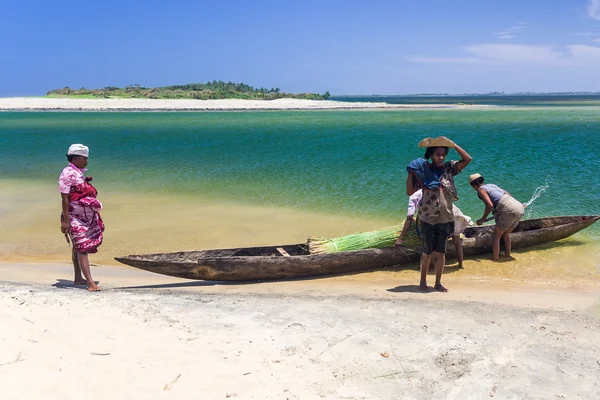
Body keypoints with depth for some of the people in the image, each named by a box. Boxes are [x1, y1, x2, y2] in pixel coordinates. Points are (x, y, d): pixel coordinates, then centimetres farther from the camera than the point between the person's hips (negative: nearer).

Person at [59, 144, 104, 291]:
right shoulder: (68, 174, -13)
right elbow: (65, 198, -17)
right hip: (75, 217, -9)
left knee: (78, 247, 14)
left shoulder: (79, 173, 14)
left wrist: (94, 216, 21)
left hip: (85, 217, 9)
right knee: (82, 248, -12)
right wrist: (66, 220, -21)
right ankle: (90, 283, -16)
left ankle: (78, 278, 22)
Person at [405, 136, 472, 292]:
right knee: (428, 251, 8)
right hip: (427, 218, -2)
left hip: (445, 218, 2)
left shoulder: (449, 168, 2)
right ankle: (423, 281, 24)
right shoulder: (423, 171, -4)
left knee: (441, 252, 6)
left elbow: (468, 159, -8)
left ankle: (438, 282, 20)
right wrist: (410, 173, -15)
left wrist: (453, 145, -9)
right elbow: (410, 192, -6)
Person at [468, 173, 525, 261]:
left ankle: (495, 259, 1)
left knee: (496, 235, 4)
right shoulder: (492, 185, 25)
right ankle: (507, 255, 23)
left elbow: (490, 205, -13)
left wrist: (483, 219, -1)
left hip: (509, 210, -8)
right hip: (520, 208, 8)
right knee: (505, 234, 22)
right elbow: (508, 194, 34)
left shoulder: (481, 189, 1)